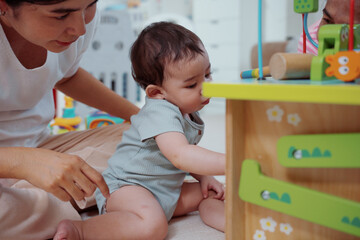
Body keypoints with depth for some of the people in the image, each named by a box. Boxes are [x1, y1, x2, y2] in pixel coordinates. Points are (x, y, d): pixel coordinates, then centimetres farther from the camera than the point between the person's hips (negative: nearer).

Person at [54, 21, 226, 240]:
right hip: (127, 186, -10)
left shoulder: (190, 114, 8)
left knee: (209, 195, 8)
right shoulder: (160, 113, -24)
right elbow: (179, 156, -41)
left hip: (166, 190, 10)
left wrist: (204, 177, 7)